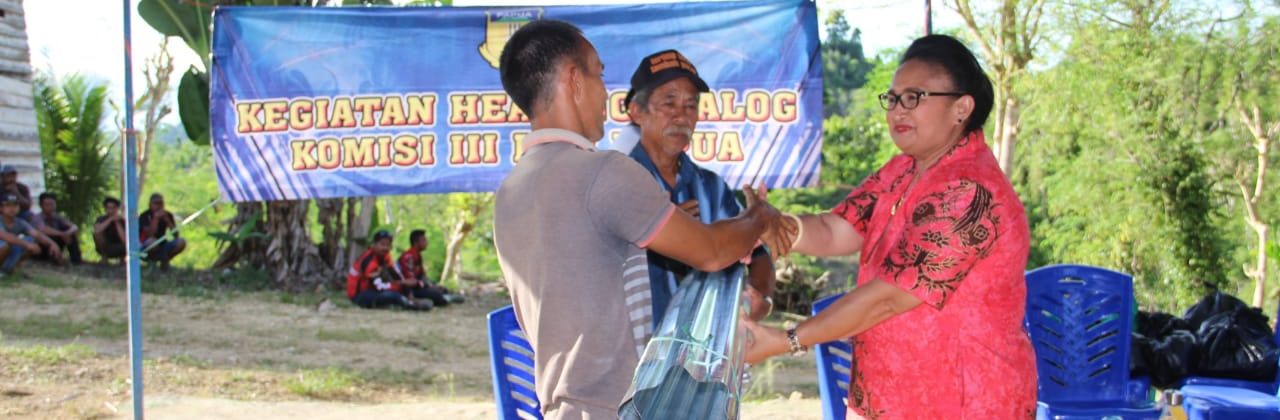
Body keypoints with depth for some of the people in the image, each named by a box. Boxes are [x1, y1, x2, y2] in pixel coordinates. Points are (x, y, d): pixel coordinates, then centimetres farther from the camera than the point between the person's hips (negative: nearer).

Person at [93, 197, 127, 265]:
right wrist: (110, 219, -31)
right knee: (97, 234, -28)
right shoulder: (102, 219, -11)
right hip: (105, 249, 0)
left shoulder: (122, 220, -13)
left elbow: (124, 240, -26)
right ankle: (104, 257, -9)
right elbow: (96, 230, -35)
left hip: (118, 249, 0)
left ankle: (122, 259, 0)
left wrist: (117, 223, -27)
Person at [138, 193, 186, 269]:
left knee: (181, 242, -21)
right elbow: (150, 235, -26)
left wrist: (167, 219, -17)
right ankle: (151, 262, -9)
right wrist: (155, 218, -27)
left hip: (162, 246, 5)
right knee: (152, 241, -39)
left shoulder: (168, 215, 2)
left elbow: (176, 234, -8)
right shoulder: (144, 216, -12)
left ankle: (164, 261, 1)